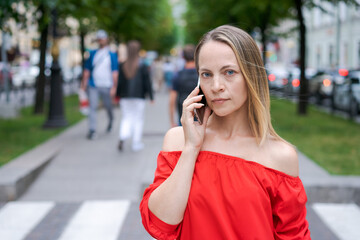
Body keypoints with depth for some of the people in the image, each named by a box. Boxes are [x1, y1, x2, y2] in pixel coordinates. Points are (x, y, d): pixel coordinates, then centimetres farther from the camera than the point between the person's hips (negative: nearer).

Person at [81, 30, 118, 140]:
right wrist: (84, 84, 7)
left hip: (106, 85, -1)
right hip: (93, 85, 1)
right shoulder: (92, 53, 10)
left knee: (108, 106, 10)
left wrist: (114, 87, -8)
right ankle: (92, 130, -7)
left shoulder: (112, 54, 3)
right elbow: (87, 70, 13)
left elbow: (115, 72, -1)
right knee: (92, 106, -8)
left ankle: (110, 120, 42)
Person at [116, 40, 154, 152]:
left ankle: (122, 138, -17)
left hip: (125, 97, 2)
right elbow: (147, 83, -4)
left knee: (126, 118, 8)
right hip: (139, 97, -2)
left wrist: (117, 95, 11)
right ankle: (136, 143, 10)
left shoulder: (122, 66, 1)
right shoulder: (143, 67, -6)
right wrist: (151, 96, 3)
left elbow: (119, 82, 2)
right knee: (138, 119, 7)